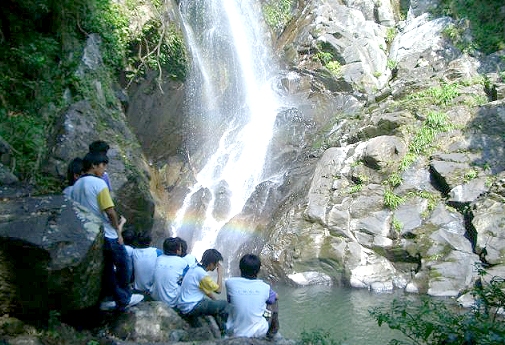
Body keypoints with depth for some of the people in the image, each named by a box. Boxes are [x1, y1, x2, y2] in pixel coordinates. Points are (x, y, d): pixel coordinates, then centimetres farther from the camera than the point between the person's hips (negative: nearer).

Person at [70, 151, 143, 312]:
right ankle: (125, 298, 22)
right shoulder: (99, 183, -15)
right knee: (121, 266, 11)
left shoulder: (76, 186, 7)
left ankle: (119, 299, 21)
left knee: (106, 268, 15)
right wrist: (118, 231, -8)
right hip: (107, 235, -7)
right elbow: (110, 211, -19)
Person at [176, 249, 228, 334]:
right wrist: (220, 273, -5)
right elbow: (218, 289, -13)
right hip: (190, 309, -10)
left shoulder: (195, 268, 6)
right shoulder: (202, 274, -22)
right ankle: (224, 332, 12)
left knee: (217, 303, 21)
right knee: (224, 304, -5)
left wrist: (217, 301, 12)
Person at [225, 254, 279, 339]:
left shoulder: (230, 283, -11)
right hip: (258, 333, -1)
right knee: (273, 303, 22)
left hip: (234, 332, 1)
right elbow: (274, 297, 13)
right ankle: (273, 331, 43)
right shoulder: (265, 287, -10)